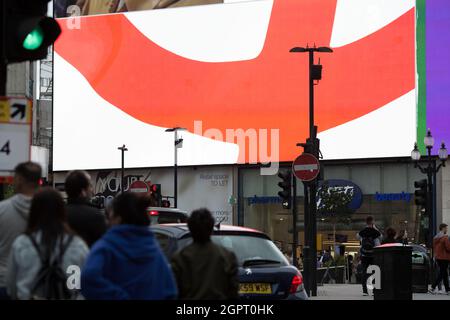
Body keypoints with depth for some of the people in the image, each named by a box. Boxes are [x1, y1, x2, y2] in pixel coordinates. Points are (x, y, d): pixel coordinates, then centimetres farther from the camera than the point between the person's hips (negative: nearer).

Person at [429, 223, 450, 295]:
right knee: (442, 274, -6)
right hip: (444, 258, -9)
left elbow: (434, 248, 17)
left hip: (437, 257, 9)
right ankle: (433, 288, -14)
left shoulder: (435, 238, 12)